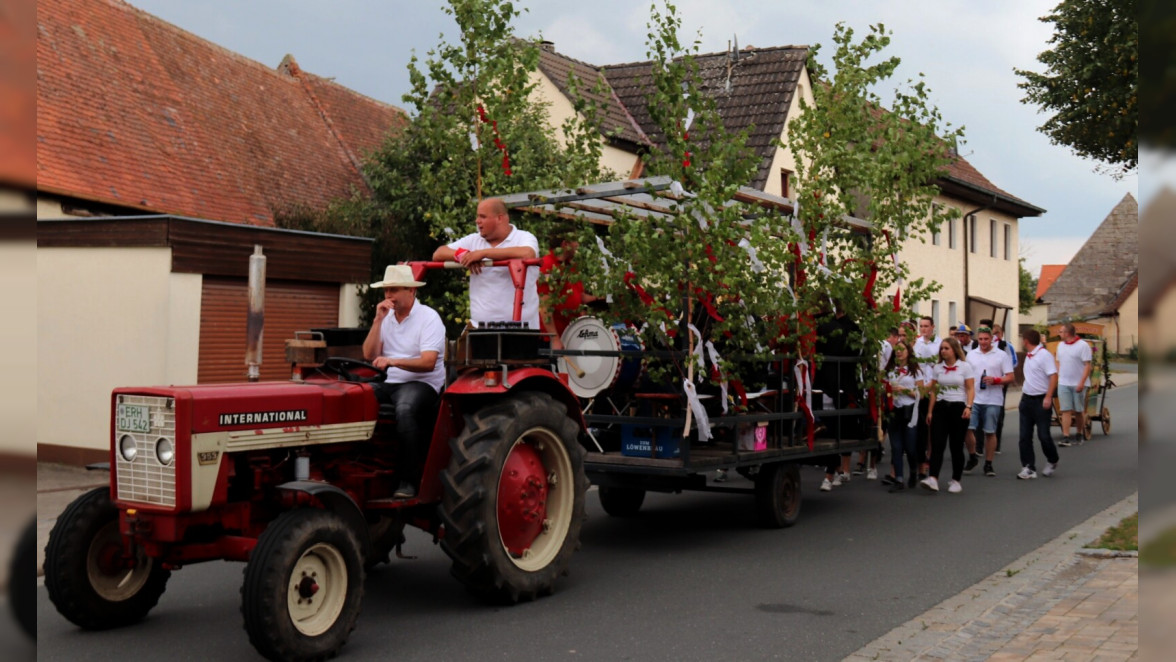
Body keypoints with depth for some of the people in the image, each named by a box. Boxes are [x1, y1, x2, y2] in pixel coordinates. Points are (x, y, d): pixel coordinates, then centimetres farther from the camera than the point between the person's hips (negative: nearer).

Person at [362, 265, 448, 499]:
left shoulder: (428, 317, -4)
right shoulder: (386, 318, 16)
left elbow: (428, 363, -16)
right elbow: (369, 355, 5)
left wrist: (392, 361, -29)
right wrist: (378, 320, -2)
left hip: (422, 383, -6)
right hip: (389, 383, 6)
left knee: (404, 409, -38)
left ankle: (409, 480, -32)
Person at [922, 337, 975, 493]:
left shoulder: (965, 367, 1)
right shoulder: (937, 368, 10)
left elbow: (970, 389, -2)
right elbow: (933, 391, 12)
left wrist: (968, 407, -15)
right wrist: (930, 411, 7)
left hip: (958, 407, -3)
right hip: (941, 407, 3)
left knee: (956, 445, 3)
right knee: (937, 443, -9)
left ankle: (956, 481, 13)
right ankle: (933, 478, -18)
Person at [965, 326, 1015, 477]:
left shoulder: (1001, 355, -1)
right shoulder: (971, 354, 9)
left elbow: (1010, 377, -3)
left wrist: (995, 380, -20)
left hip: (993, 401, -2)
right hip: (973, 399, 3)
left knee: (990, 432, 3)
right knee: (968, 429, -4)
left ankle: (988, 464, 12)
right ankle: (972, 458, 17)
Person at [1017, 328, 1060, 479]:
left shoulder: (1044, 355, -13)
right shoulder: (1028, 356, 12)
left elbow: (1053, 376, -19)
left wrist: (1048, 397, -25)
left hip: (1041, 400, -8)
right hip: (1027, 399, 8)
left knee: (1043, 435, -1)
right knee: (1025, 437, 2)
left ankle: (1052, 462, 22)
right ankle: (1029, 468, 5)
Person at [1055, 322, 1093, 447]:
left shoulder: (1083, 345, -8)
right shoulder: (1061, 345, 11)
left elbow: (1088, 365, -12)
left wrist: (1082, 382, -19)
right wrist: (1058, 378, 10)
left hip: (1078, 384, -4)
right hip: (1063, 384, 4)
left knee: (1079, 411, 7)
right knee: (1066, 411, -4)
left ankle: (1078, 435, 20)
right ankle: (1065, 437, -8)